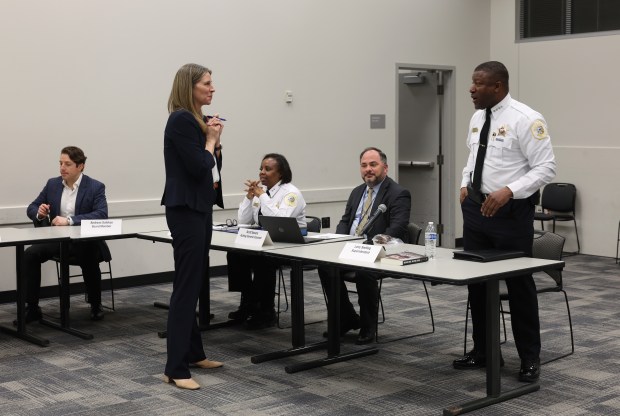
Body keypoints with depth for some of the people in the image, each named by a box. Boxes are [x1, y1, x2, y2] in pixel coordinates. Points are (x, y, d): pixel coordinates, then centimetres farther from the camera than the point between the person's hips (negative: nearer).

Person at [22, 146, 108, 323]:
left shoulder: (96, 187, -5)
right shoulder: (52, 184, 9)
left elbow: (102, 214, -20)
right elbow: (31, 208, 14)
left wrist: (69, 220, -30)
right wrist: (39, 213, -13)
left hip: (84, 240, -4)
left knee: (89, 259, -34)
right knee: (29, 254, -21)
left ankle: (96, 305, -8)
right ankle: (32, 308, -10)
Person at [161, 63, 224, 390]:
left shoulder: (197, 120, 14)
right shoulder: (181, 120, -15)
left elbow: (213, 165, 17)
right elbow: (198, 167, -21)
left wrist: (215, 141, 2)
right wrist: (211, 139, -7)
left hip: (200, 207, 10)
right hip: (185, 209, -10)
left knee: (196, 282, 15)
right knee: (186, 286, -10)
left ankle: (193, 353, 25)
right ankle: (175, 369, -8)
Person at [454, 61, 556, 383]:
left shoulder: (525, 119, -14)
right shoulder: (477, 117, 10)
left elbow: (546, 168, -16)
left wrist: (508, 191, -25)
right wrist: (465, 183, 6)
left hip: (510, 211, -7)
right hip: (476, 207, 7)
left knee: (519, 284, 3)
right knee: (476, 282, 11)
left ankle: (530, 358, 17)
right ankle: (483, 350, 26)